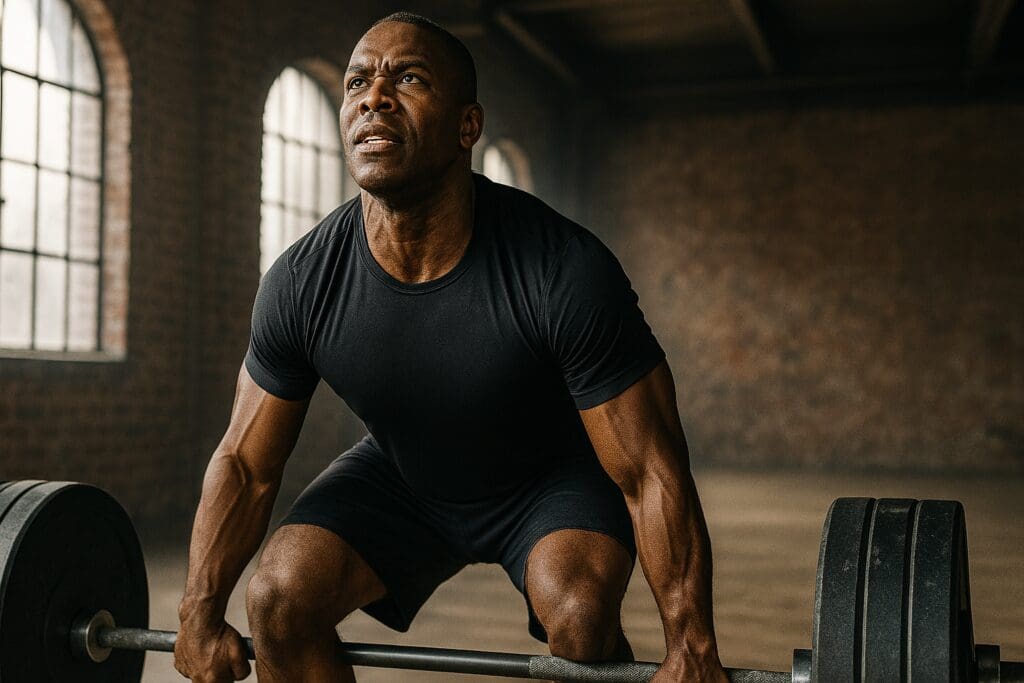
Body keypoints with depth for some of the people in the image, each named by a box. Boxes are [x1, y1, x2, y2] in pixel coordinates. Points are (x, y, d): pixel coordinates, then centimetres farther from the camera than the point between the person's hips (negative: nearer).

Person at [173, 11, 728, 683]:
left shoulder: (566, 271, -33)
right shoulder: (302, 281, -22)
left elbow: (651, 473, -25)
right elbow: (244, 464, -7)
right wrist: (201, 617, -5)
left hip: (552, 478, -3)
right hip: (403, 477, 3)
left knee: (579, 613, -31)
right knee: (278, 597, -16)